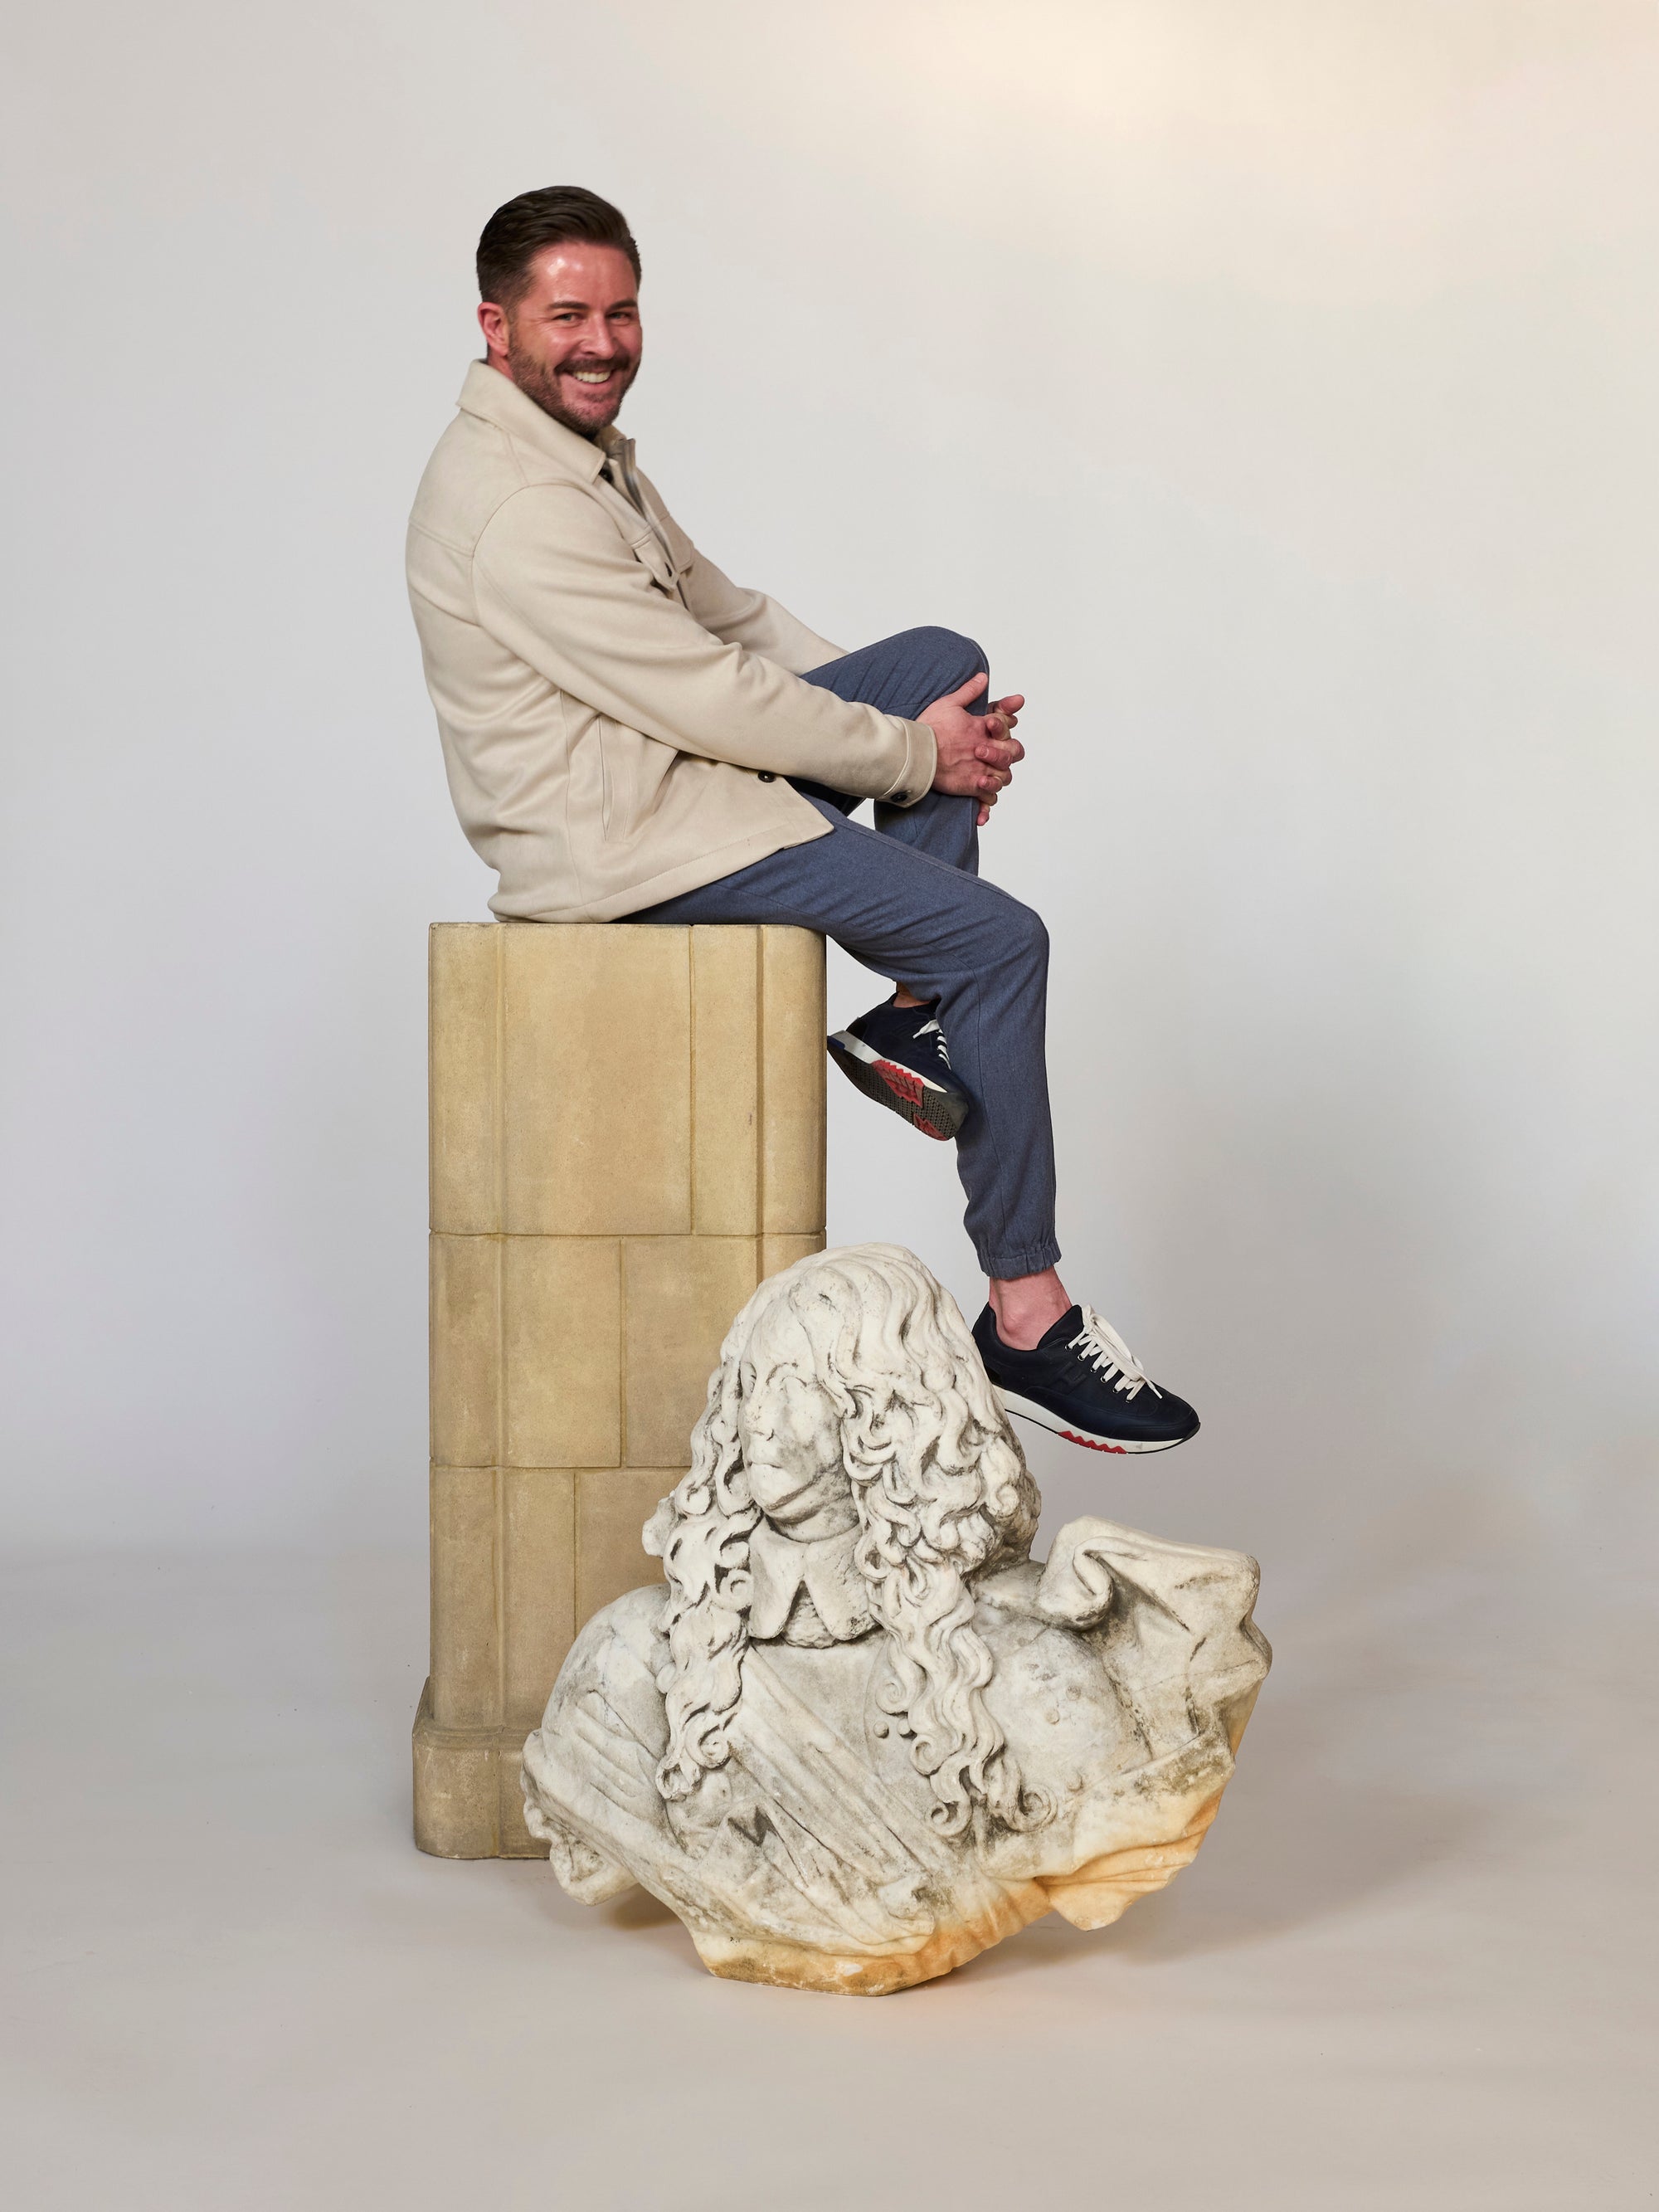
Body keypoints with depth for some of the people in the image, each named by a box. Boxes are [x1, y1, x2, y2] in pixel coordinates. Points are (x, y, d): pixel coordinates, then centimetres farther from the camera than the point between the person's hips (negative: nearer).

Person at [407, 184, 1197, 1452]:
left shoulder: (588, 449, 11)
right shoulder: (516, 510, -23)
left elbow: (732, 618, 17)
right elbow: (710, 698, -23)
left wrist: (927, 727, 7)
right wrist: (913, 752, -11)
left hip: (680, 767, 10)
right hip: (621, 844, -10)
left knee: (946, 661, 10)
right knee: (1001, 941, -10)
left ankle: (915, 1015, 4)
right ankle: (1028, 1319, -5)